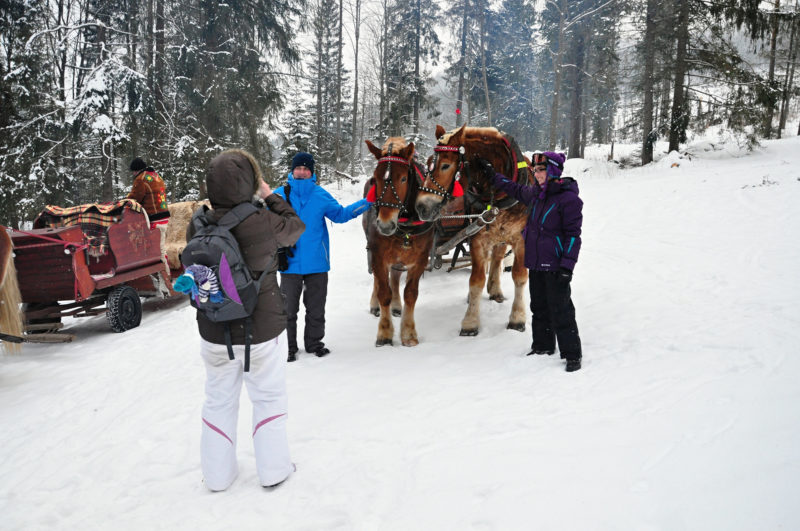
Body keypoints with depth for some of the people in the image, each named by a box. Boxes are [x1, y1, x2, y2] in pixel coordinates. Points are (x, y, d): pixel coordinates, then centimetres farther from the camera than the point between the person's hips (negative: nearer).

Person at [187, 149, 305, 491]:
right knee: (269, 398, 17)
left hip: (215, 334, 3)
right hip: (263, 331, -3)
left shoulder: (198, 227, -11)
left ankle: (218, 474, 31)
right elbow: (296, 226, -1)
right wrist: (270, 196, 11)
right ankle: (273, 469, 28)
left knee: (219, 400, 20)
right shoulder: (264, 223, -21)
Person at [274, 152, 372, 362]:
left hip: (316, 263, 1)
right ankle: (289, 347, 21)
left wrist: (367, 202, 1)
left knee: (316, 308, 12)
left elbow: (340, 214, 9)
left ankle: (314, 343, 27)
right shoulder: (279, 195, -1)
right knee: (288, 308, 7)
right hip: (290, 263, -1)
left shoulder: (321, 195, 3)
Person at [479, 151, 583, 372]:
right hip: (535, 263, 8)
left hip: (555, 265, -8)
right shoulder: (535, 193, 9)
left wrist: (567, 265, -19)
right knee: (539, 307, 17)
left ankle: (572, 354, 8)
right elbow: (516, 190, 30)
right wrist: (493, 175, 31)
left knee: (561, 311, -3)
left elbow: (573, 234, -15)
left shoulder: (569, 198, -14)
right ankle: (543, 346, 31)